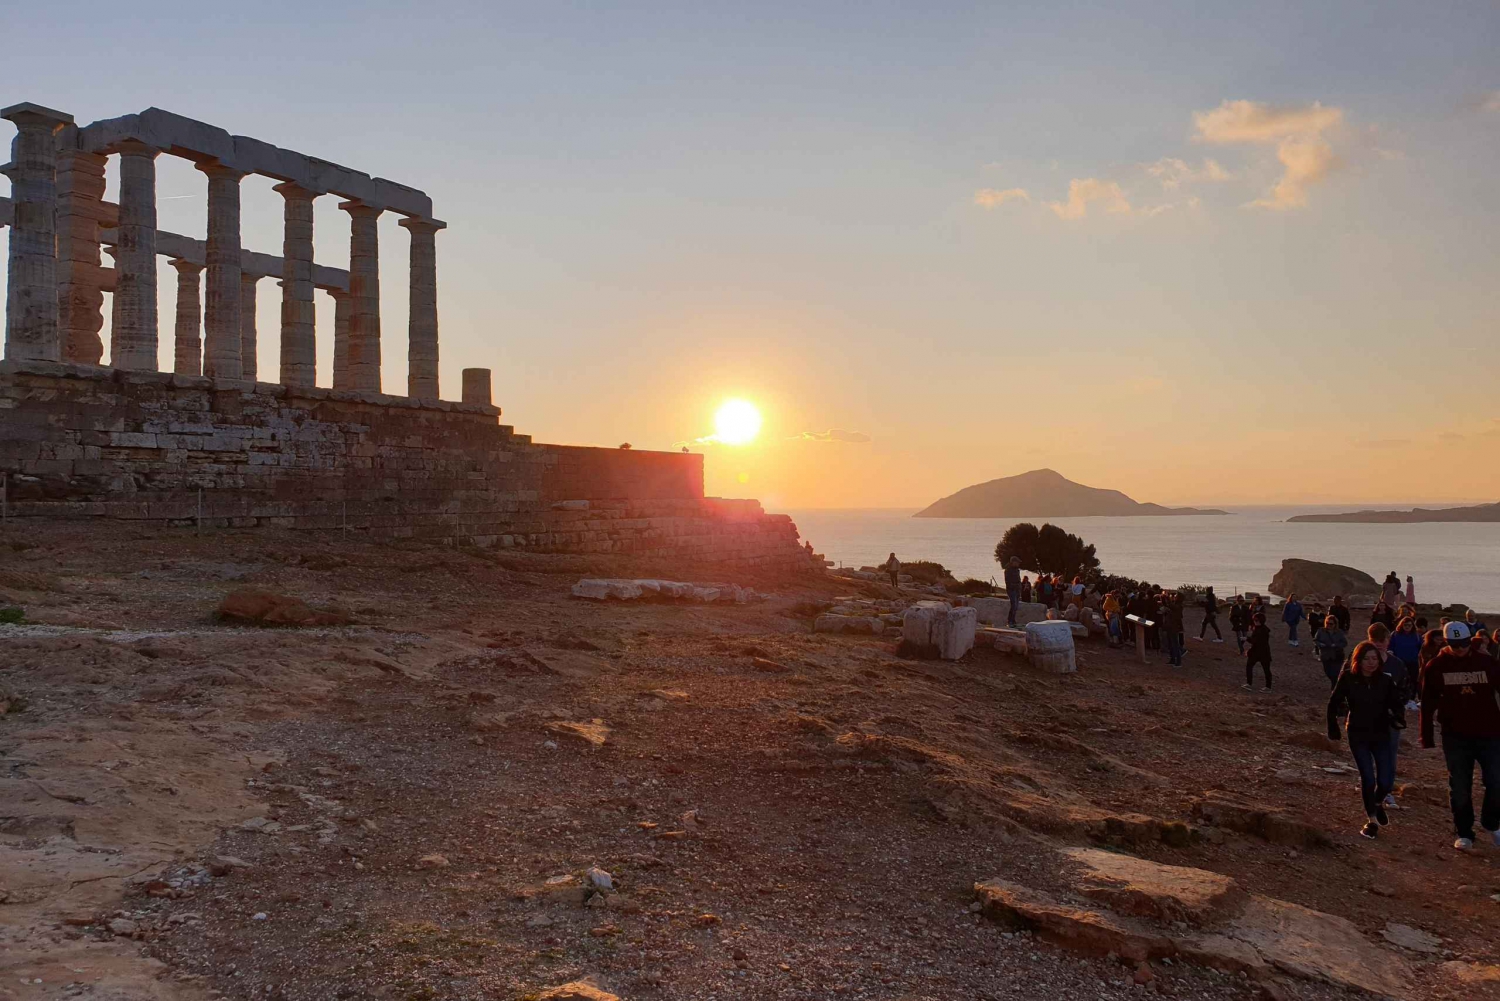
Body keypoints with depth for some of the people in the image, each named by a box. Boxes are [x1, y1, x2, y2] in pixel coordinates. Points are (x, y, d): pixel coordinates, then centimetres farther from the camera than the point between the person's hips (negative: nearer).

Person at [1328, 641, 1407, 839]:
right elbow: (1334, 703, 1)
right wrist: (1333, 728, -2)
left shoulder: (1385, 681, -4)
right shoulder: (1348, 679, -7)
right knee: (1368, 778, -7)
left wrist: (1398, 718, -20)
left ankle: (1378, 803, 33)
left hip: (1381, 736, 1)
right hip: (1358, 737, -1)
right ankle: (1372, 820, 13)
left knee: (1386, 781, -3)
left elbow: (1396, 703, 1)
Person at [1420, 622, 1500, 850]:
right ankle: (1464, 834, 19)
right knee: (1459, 788, 6)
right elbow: (1427, 705, 1)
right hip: (1455, 737, 0)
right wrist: (1427, 737, -1)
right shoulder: (1436, 667, -2)